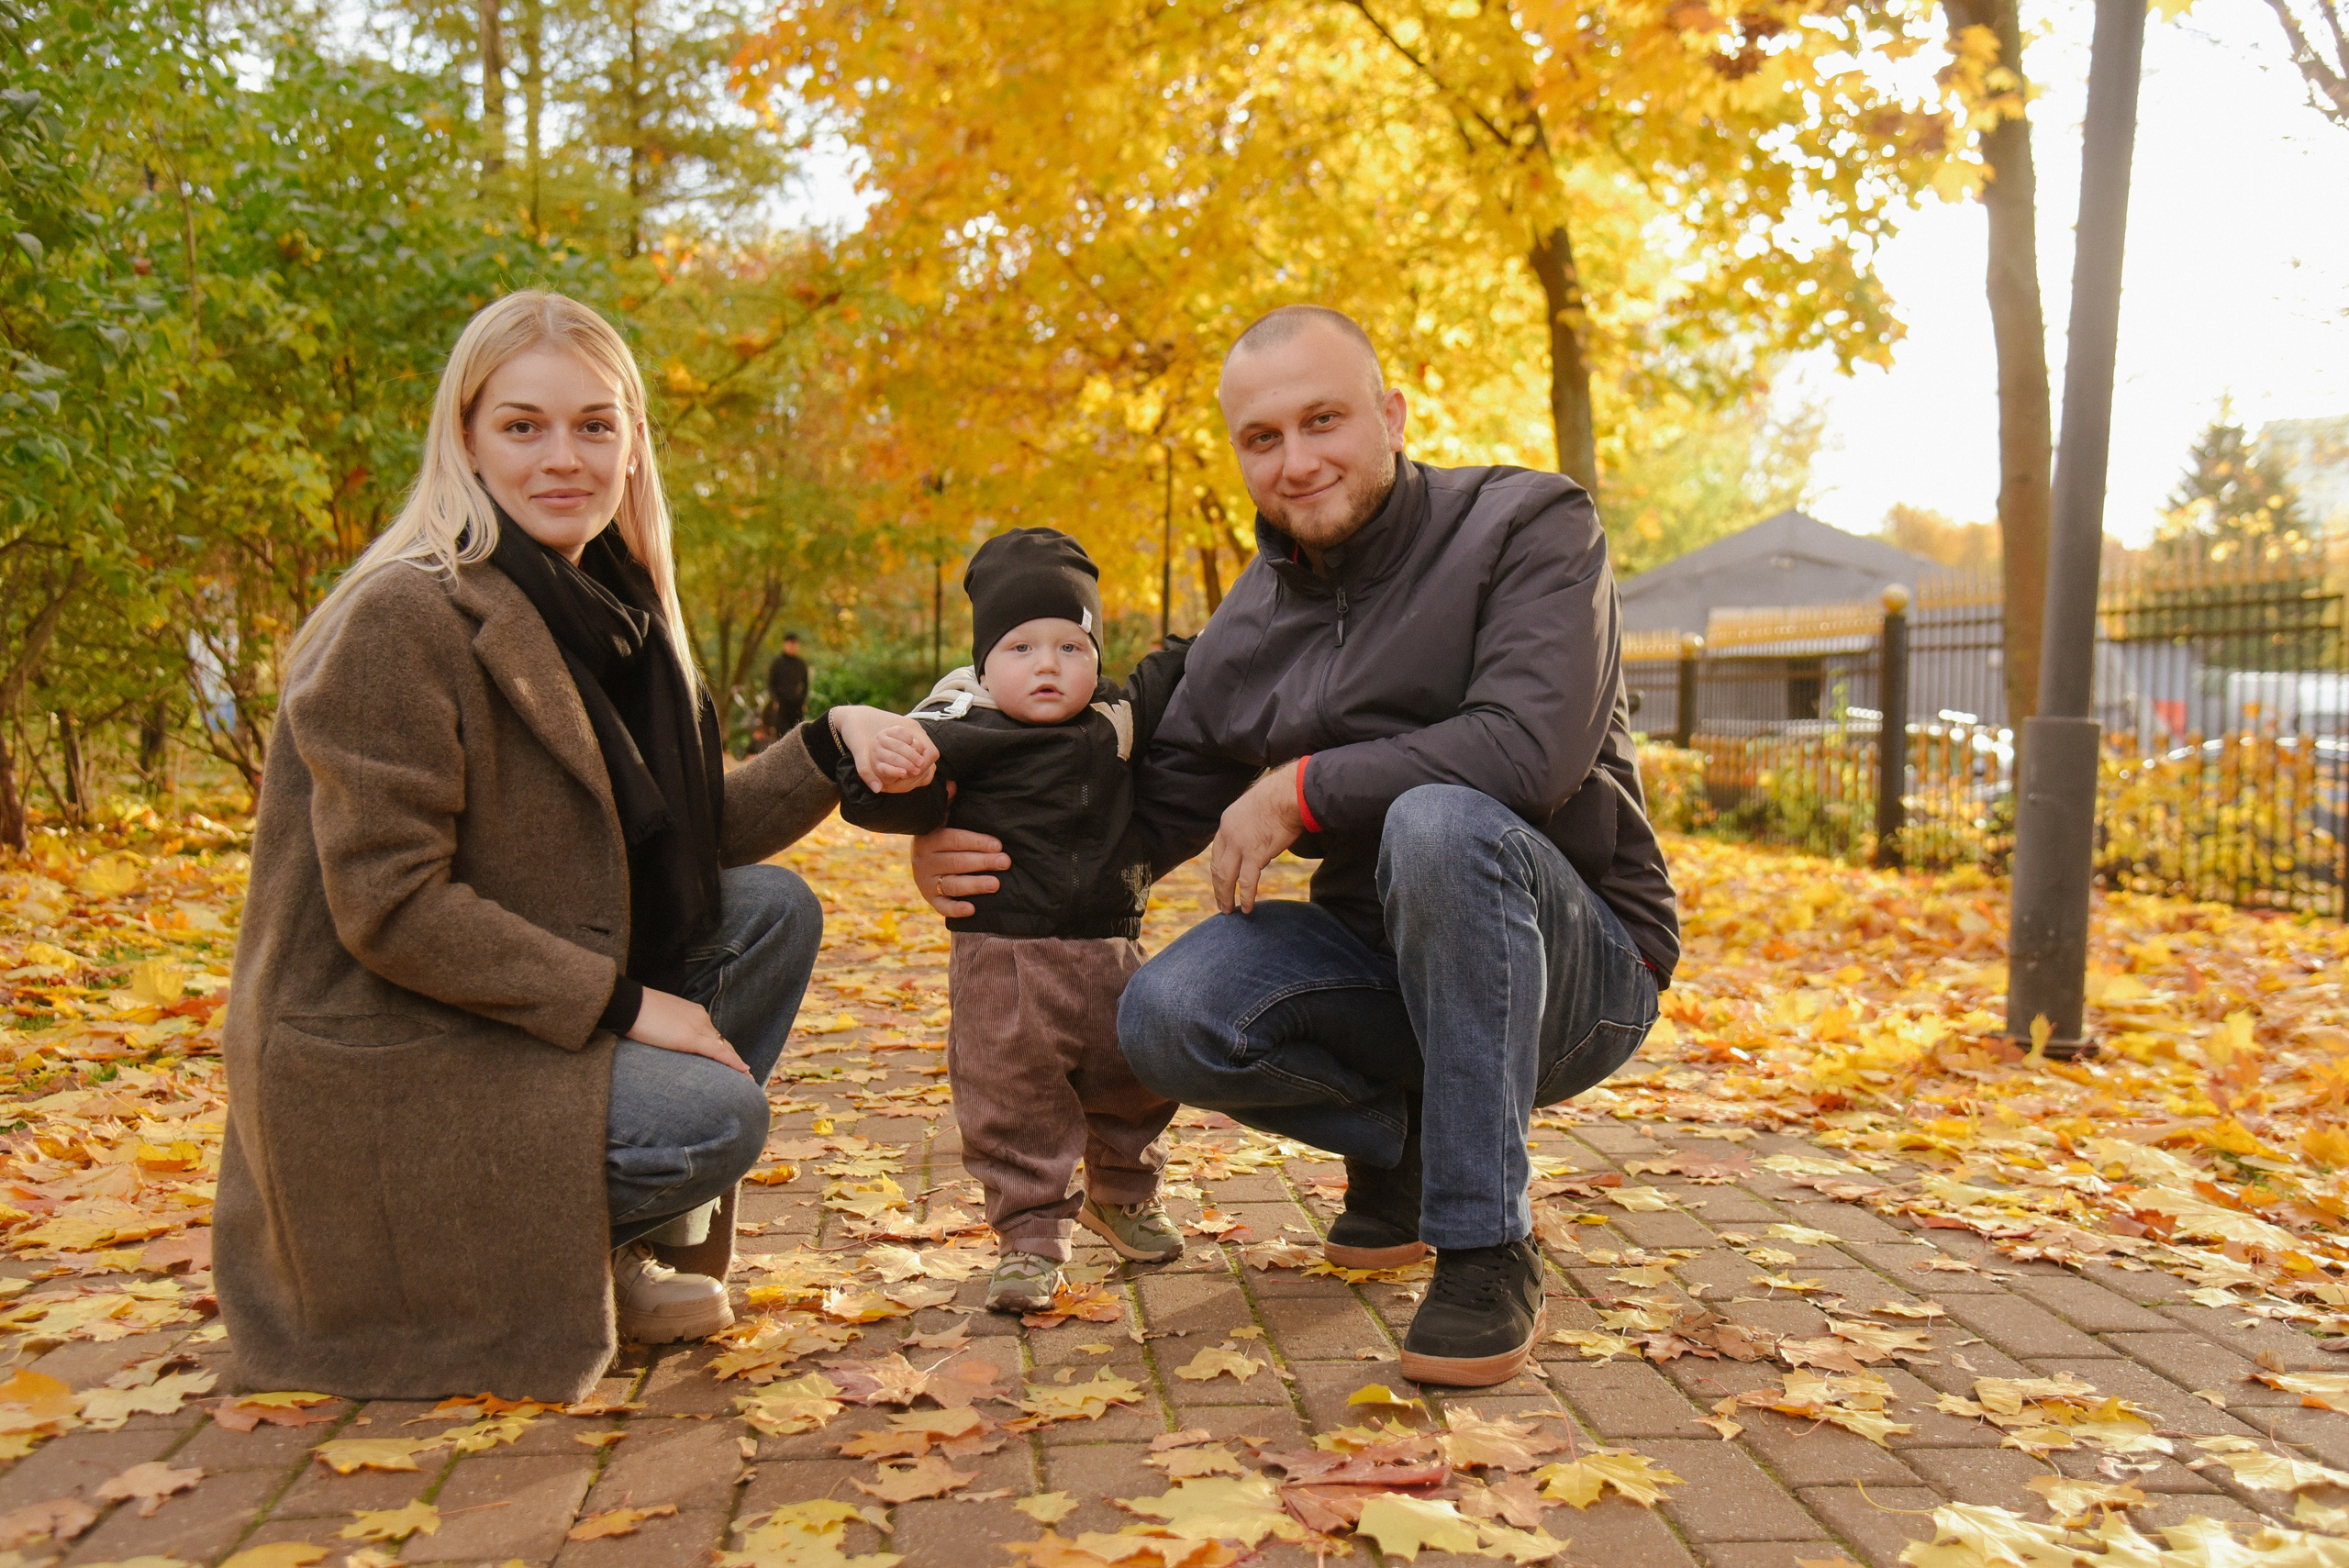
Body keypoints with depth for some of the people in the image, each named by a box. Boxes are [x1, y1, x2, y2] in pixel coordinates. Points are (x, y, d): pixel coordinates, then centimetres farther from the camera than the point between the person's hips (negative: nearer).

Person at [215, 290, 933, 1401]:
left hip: (513, 1009, 9)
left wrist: (832, 746, -8)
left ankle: (634, 1249, 7)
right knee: (716, 1116, -22)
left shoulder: (603, 606, 6)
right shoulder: (401, 620, -20)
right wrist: (621, 1003, -20)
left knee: (775, 910, 1)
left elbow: (688, 835, 8)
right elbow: (387, 907, -22)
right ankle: (439, 1276, 2)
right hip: (381, 1061, -8)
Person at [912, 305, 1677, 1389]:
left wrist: (1301, 788, -22)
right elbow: (1156, 817, 6)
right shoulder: (1249, 628, 5)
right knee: (1167, 1020, -20)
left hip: (1578, 970, -4)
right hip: (1387, 966, 5)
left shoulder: (1530, 527, -11)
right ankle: (1400, 1138, 9)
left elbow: (1530, 744, -27)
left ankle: (1487, 1250, -24)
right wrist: (987, 859, -11)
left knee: (1440, 823, -36)